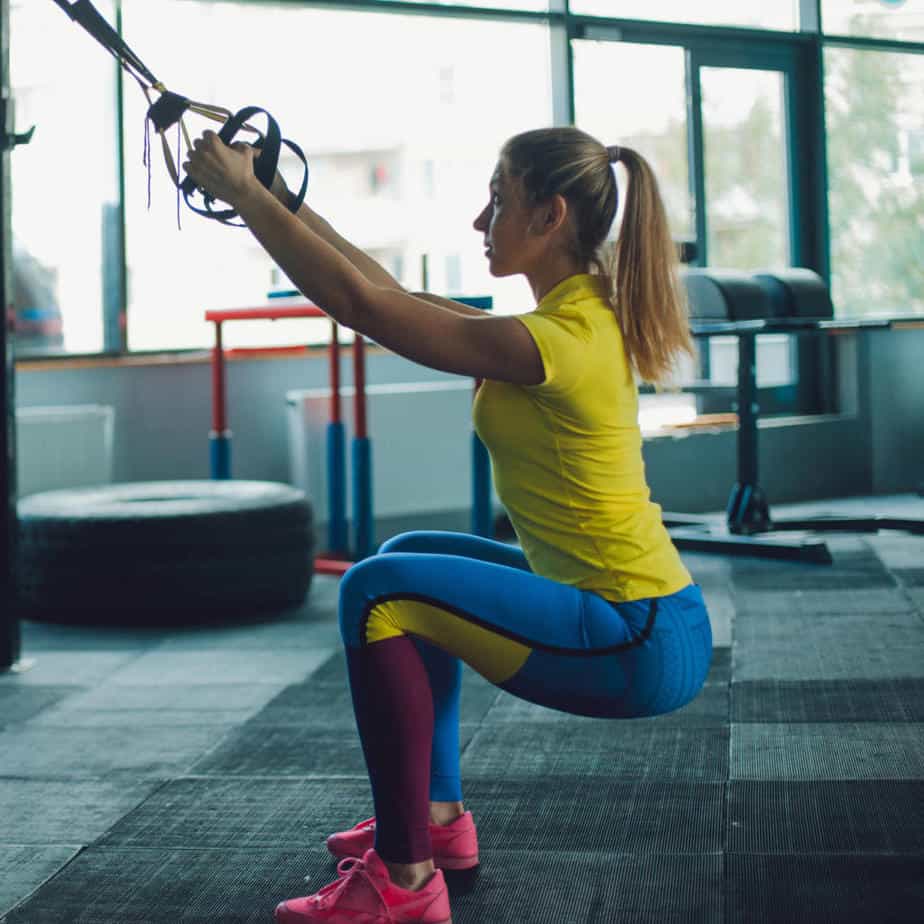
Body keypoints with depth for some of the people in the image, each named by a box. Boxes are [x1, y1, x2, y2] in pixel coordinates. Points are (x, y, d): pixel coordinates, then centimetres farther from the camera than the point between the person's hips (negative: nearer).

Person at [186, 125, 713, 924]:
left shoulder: (553, 342, -22)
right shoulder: (584, 316, 8)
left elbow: (362, 303, -19)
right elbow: (394, 294, 13)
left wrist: (244, 195, -10)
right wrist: (281, 201, 12)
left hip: (641, 646, -10)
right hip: (627, 610, 10)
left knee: (380, 592, -18)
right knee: (410, 558, 23)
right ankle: (437, 814, 27)